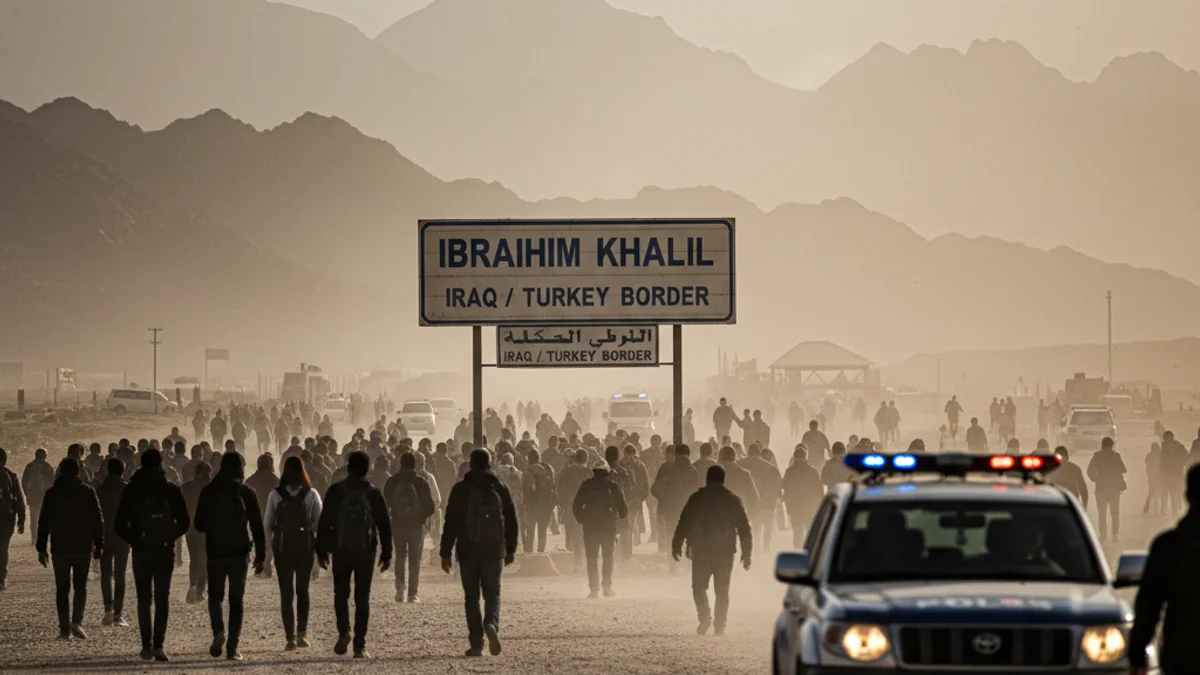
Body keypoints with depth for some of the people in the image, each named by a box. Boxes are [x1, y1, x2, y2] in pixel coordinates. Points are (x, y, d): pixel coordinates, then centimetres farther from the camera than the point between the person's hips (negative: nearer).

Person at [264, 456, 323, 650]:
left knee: (286, 593, 4)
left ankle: (290, 638, -1)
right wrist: (318, 547, 6)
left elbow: (267, 525, -2)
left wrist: (272, 546, 8)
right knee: (302, 591, 14)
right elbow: (320, 522, -4)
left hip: (282, 547, -1)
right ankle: (302, 633, 3)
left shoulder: (276, 495, -4)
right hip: (306, 546, 1)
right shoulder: (311, 495, -4)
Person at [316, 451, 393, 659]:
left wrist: (321, 550, 4)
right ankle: (360, 645, -1)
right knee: (362, 597, 4)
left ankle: (344, 632, -10)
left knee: (341, 593, 13)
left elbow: (324, 522, -3)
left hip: (341, 550, -1)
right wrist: (386, 553, 8)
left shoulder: (336, 491, -2)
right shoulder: (373, 493, 1)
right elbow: (384, 525, 2)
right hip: (366, 550, 1)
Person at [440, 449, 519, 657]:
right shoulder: (500, 489, 3)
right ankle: (492, 624, -22)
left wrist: (446, 553, -2)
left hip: (468, 550, -1)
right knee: (492, 593, 8)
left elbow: (451, 523, -6)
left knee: (472, 596, 6)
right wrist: (510, 549, 16)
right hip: (494, 550, 1)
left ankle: (476, 643, 2)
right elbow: (512, 522, 6)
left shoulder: (460, 489, -3)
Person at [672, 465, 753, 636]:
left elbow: (684, 523, -2)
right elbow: (744, 527, 5)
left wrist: (676, 546, 5)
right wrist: (747, 552, 10)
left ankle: (705, 616, -13)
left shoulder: (697, 498, -1)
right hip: (725, 552, 2)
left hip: (702, 551, -2)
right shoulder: (733, 500, 4)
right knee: (722, 590, 9)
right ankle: (720, 625, 2)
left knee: (699, 586, 9)